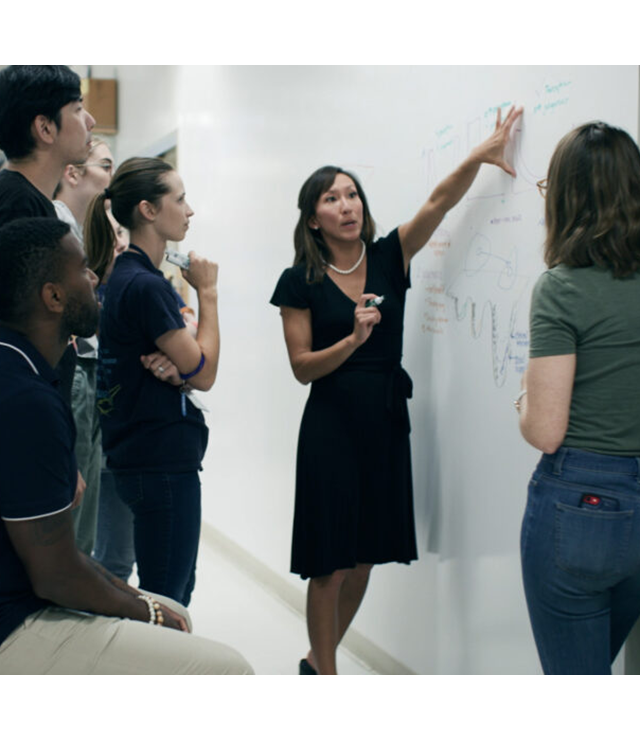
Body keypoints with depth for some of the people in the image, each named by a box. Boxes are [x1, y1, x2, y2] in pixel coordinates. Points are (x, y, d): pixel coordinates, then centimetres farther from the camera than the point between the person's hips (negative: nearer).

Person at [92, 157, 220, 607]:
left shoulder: (130, 276, 12)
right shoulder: (145, 285, -19)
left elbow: (196, 374, 11)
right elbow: (205, 373, -14)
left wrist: (175, 367, -13)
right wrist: (208, 292, -5)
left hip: (154, 455, 10)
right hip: (161, 462, -10)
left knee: (178, 587, 19)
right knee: (166, 598, -1)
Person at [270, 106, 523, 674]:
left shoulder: (388, 258, 4)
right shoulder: (300, 282, -3)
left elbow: (439, 203, -8)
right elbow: (302, 366, -5)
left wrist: (479, 157, -22)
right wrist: (353, 339, -20)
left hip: (387, 421, 4)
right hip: (332, 423, -4)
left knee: (364, 559, 12)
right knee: (331, 562, 0)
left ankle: (317, 660, 32)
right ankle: (325, 674, 17)